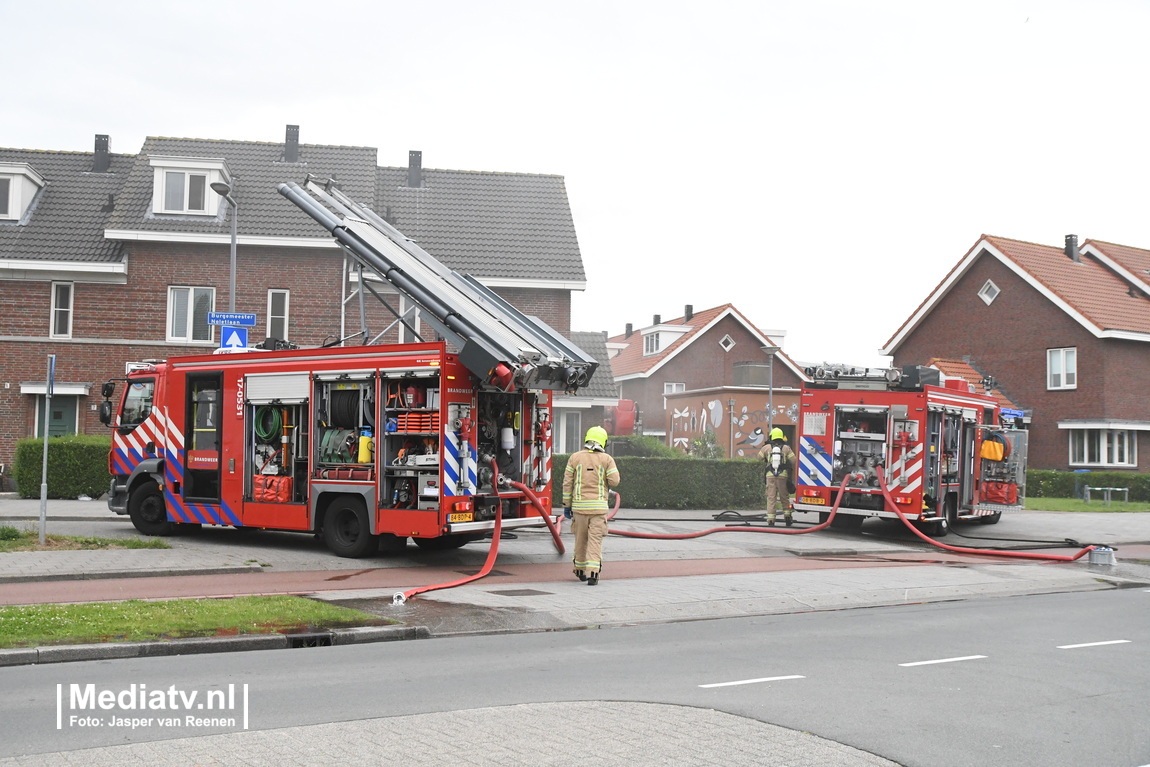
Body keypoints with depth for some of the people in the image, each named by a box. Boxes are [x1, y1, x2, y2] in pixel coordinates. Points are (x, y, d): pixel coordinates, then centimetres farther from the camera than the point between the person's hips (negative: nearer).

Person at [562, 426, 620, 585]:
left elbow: (567, 483, 1)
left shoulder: (575, 458, 3)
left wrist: (567, 505, 7)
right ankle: (592, 573, -13)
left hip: (579, 505, 2)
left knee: (580, 539, 15)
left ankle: (580, 570, 28)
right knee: (595, 540, -2)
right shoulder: (607, 459, -1)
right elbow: (614, 481, -6)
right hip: (599, 506, -2)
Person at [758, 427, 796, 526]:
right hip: (783, 476, 0)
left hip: (770, 476, 0)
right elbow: (793, 460, -1)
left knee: (771, 497, 1)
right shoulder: (786, 448, 2)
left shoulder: (767, 447, 4)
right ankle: (787, 517, 14)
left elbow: (759, 457, 15)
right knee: (784, 497, 13)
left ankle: (771, 519, -5)